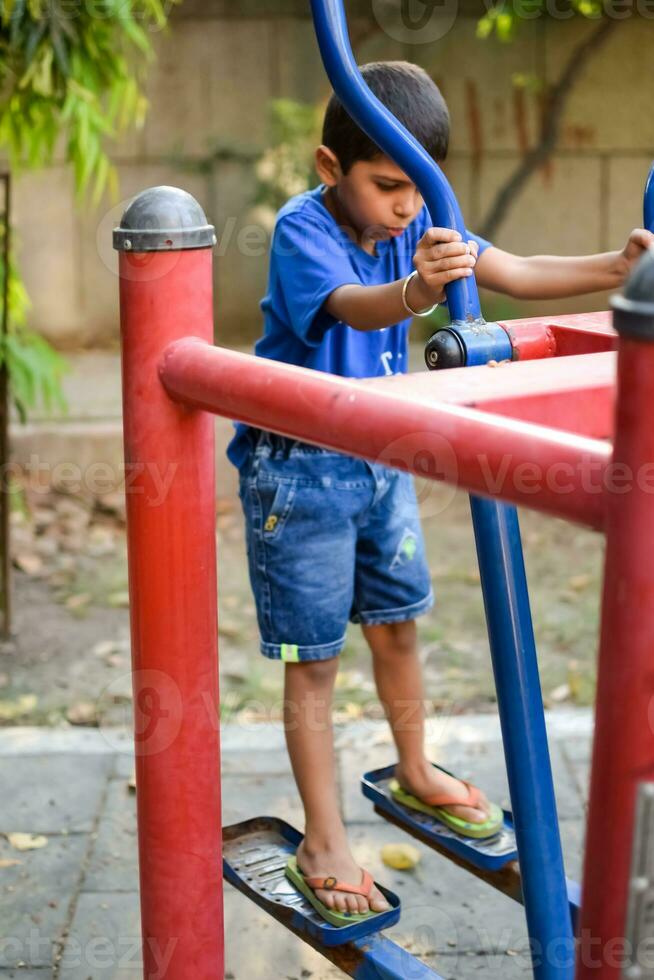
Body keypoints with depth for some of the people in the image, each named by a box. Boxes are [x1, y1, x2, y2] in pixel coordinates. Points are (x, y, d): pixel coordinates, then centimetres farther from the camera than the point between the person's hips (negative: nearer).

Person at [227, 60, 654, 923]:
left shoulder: (415, 225, -3)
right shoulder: (302, 228, -21)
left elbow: (515, 274, -10)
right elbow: (353, 305, -41)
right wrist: (413, 292, -62)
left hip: (380, 458, 6)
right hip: (298, 471, -6)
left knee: (397, 624, 19)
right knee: (314, 658, 2)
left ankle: (415, 773, 42)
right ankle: (324, 844, 15)